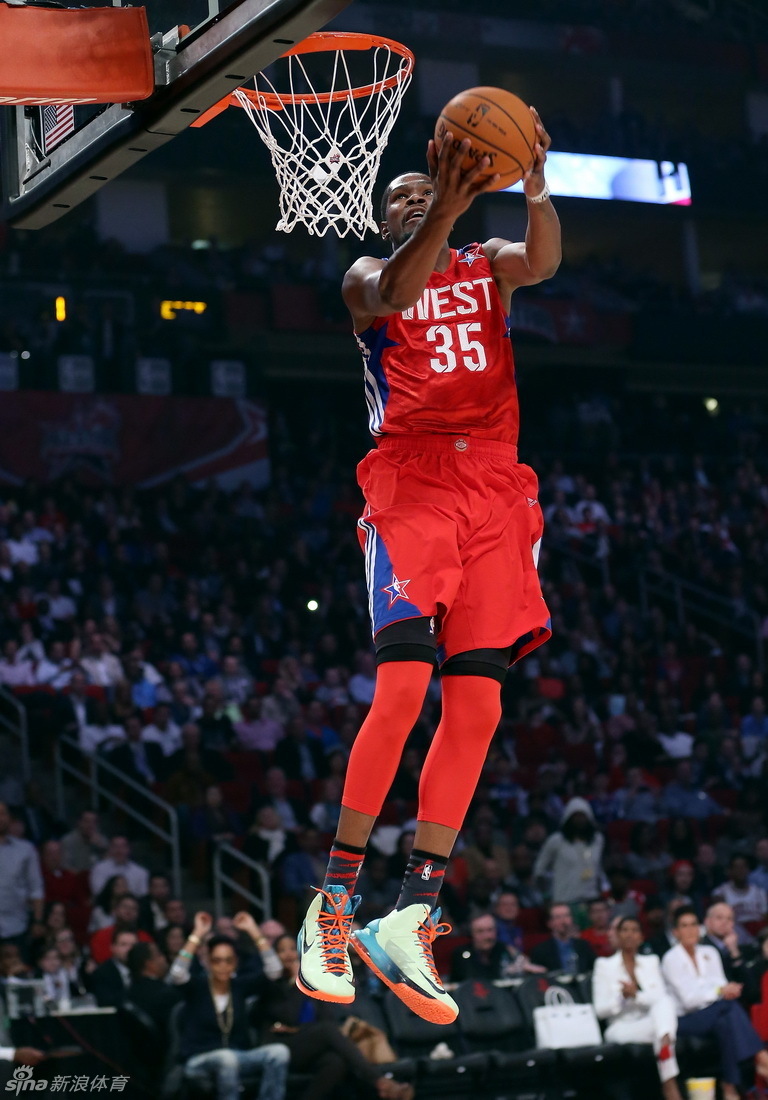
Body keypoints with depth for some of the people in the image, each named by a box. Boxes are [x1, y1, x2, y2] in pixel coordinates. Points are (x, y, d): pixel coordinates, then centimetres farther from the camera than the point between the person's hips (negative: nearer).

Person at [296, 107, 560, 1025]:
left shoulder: (488, 265, 20)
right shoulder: (366, 279, 11)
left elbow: (543, 263, -6)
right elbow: (392, 294, -15)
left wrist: (536, 186, -25)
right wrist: (447, 211, -32)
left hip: (495, 486, 4)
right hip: (409, 483, -4)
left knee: (477, 703, -4)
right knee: (404, 683, -19)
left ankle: (412, 920, -1)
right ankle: (335, 902, -10)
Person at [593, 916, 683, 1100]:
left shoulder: (651, 962, 19)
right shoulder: (604, 965, 10)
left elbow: (661, 999, 4)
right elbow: (600, 1010, 2)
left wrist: (636, 995, -14)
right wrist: (621, 997, -16)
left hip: (651, 1022, 2)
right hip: (620, 1029, -2)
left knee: (664, 1002, -33)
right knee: (656, 1025, -34)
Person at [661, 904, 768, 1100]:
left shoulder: (710, 954, 13)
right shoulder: (671, 959, -5)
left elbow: (723, 987, 5)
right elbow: (688, 999, -13)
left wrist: (729, 990, -20)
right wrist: (720, 991, -23)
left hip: (712, 1016, 5)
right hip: (685, 1020, -5)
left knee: (725, 1024, -32)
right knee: (729, 1004, -32)